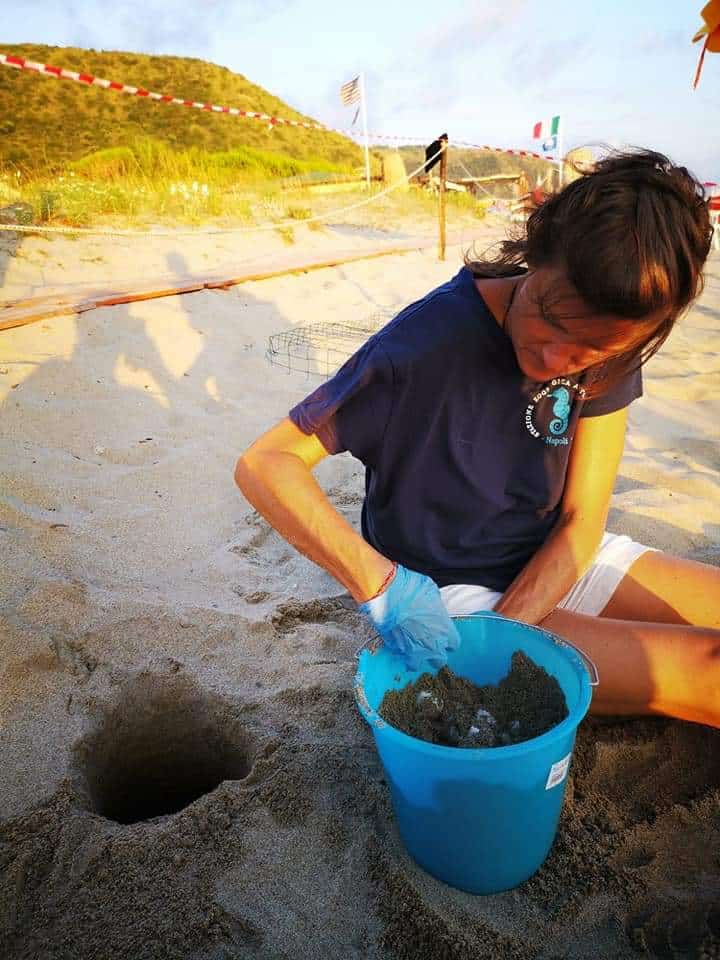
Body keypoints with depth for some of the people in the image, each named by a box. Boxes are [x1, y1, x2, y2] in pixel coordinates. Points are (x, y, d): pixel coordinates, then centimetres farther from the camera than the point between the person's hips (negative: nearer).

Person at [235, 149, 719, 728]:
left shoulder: (611, 345, -9)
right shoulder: (431, 342, -26)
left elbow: (582, 521, -9)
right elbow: (263, 464, -24)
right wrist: (381, 586, -36)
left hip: (553, 564, 6)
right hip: (447, 596, -5)